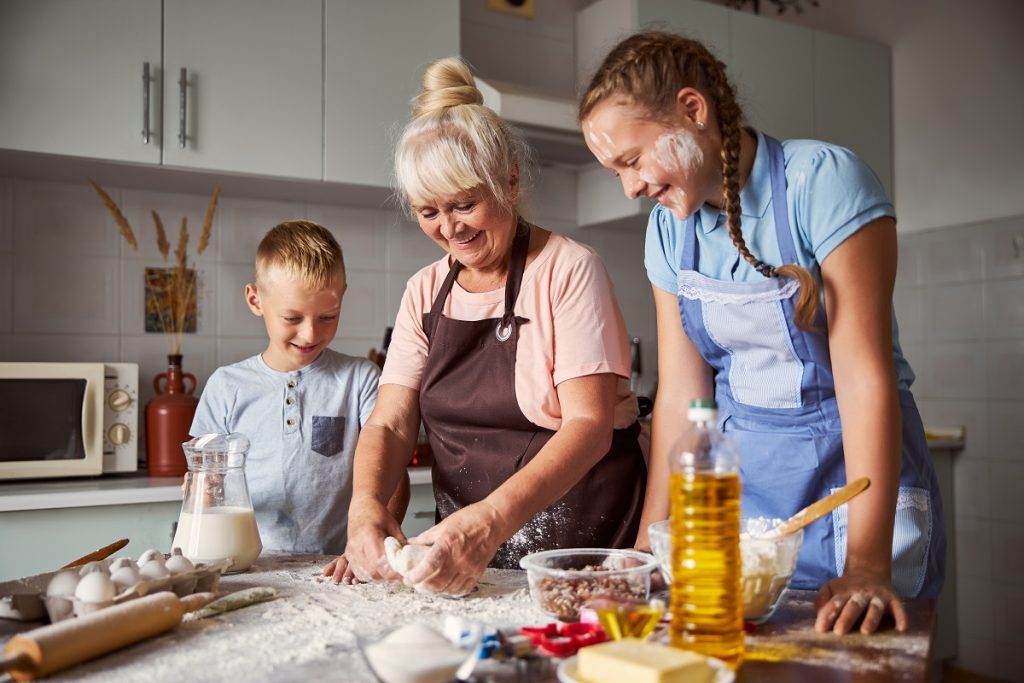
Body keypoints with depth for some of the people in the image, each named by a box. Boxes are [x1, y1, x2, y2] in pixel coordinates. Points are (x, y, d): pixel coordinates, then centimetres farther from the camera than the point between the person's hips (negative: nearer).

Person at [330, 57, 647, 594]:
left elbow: (589, 424, -15)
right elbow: (390, 423, 3)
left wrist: (494, 518, -30)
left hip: (580, 545, -4)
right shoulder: (425, 292, 9)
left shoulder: (569, 270, -7)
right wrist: (366, 501, -19)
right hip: (464, 553, 5)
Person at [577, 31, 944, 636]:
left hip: (852, 472, -4)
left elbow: (865, 376, -21)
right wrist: (649, 547, -7)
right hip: (741, 479, 4)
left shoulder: (822, 181, -16)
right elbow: (681, 395, -2)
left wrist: (867, 564, -26)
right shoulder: (668, 229, 1)